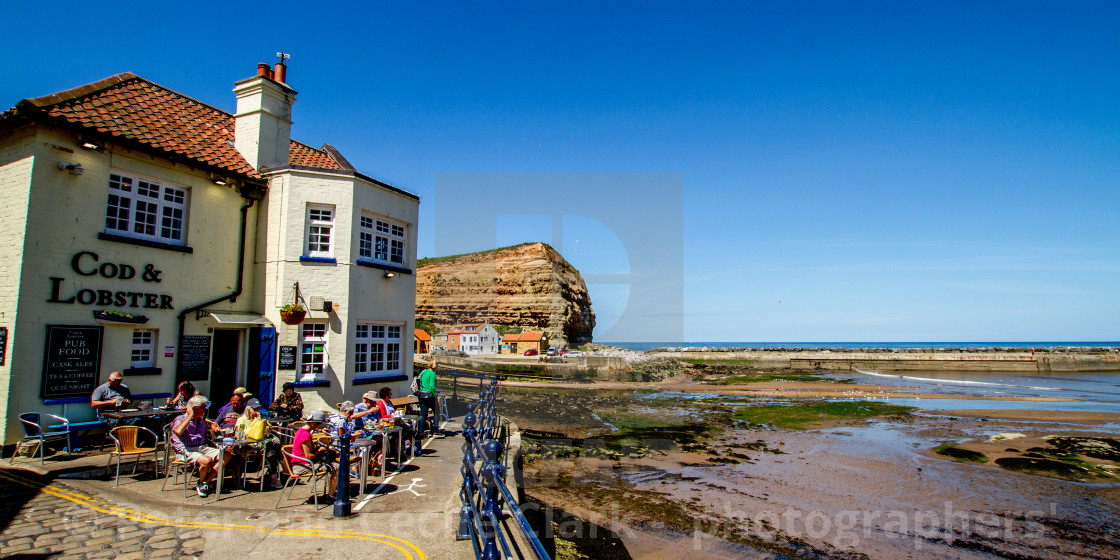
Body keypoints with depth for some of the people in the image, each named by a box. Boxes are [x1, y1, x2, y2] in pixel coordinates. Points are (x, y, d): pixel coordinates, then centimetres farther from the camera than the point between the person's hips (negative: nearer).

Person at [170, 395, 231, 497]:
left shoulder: (201, 421, 23)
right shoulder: (180, 419, 0)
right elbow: (178, 431, -25)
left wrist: (212, 426, 14)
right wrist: (190, 416, -14)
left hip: (203, 448, 7)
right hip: (186, 451, -7)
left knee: (226, 456, -15)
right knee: (207, 460, -35)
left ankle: (205, 482, -13)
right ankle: (201, 482, -3)